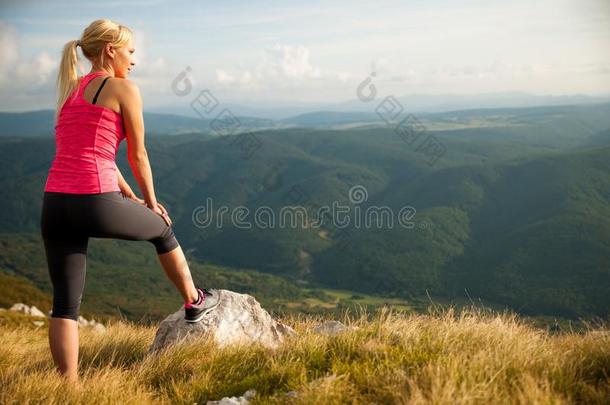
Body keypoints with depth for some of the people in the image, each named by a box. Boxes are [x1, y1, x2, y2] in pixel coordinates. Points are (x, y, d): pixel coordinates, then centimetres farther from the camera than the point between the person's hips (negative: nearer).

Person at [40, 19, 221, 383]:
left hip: (55, 206, 6)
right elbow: (138, 156, 4)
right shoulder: (124, 88, -1)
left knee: (65, 306, 9)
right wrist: (150, 201, 20)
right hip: (96, 204, -6)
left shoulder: (70, 92, 22)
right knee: (162, 229, 24)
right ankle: (195, 301, 43)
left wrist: (131, 199, 30)